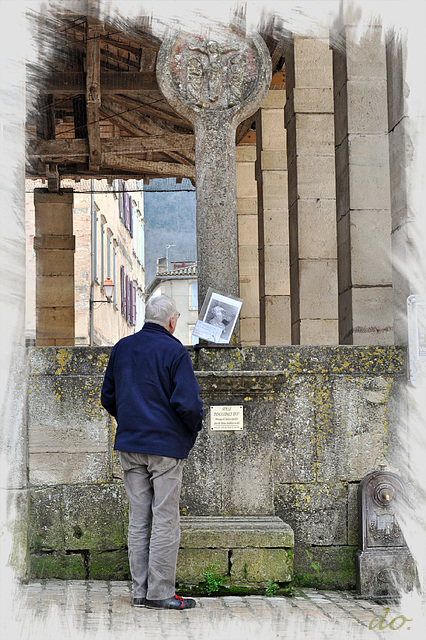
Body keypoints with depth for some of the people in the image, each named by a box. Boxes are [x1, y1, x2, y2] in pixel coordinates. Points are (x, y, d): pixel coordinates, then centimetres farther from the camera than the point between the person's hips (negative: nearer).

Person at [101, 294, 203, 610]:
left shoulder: (122, 347, 9)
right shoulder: (174, 351, -10)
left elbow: (108, 397, 15)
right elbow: (187, 403, -16)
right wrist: (194, 428, 2)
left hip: (129, 445, 6)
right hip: (165, 446, -6)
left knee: (138, 521, 9)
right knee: (165, 521, -1)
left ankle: (141, 592, 12)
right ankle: (160, 593, 1)